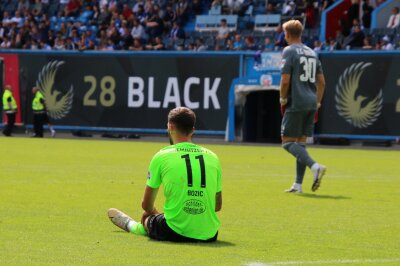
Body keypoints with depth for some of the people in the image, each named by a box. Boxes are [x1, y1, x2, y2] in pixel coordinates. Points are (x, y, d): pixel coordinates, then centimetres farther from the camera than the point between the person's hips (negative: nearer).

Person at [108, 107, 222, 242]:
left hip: (175, 233, -4)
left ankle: (130, 225, 54)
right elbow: (217, 206, 14)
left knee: (147, 218, 27)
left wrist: (152, 212, 27)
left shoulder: (162, 156, -3)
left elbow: (146, 205, 5)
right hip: (209, 235, 4)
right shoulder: (212, 157, 6)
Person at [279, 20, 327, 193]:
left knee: (288, 142, -4)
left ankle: (315, 166, -24)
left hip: (296, 103, -7)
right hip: (311, 103, 7)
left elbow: (285, 80, -14)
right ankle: (298, 185, 9)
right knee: (300, 142, 11)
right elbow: (321, 82, 15)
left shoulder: (289, 51, -6)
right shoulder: (311, 52, 16)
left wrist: (283, 100, -2)